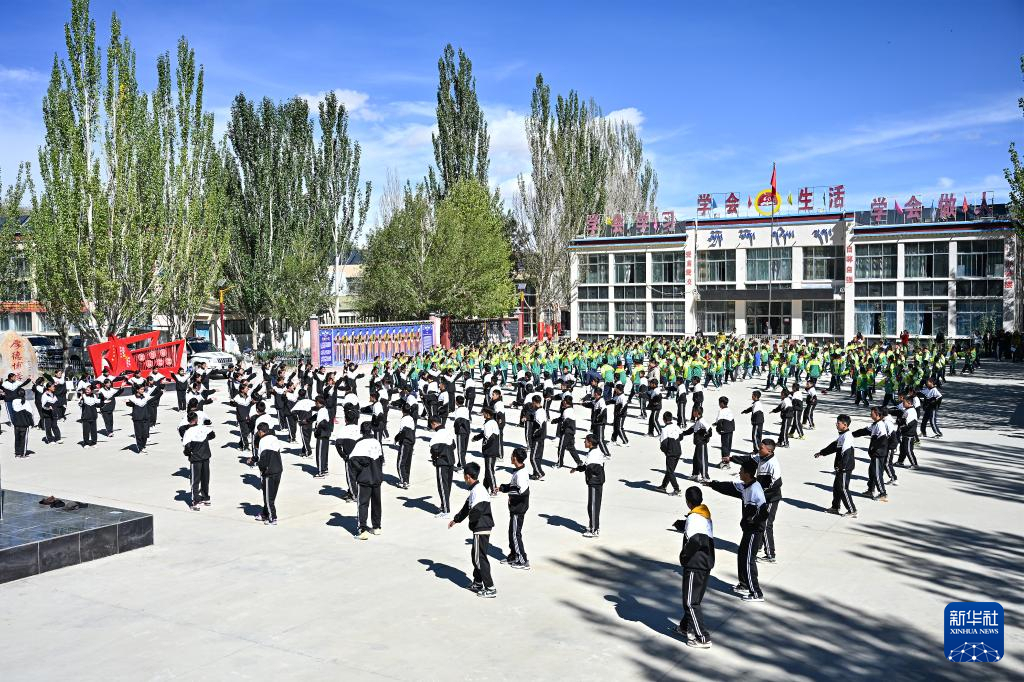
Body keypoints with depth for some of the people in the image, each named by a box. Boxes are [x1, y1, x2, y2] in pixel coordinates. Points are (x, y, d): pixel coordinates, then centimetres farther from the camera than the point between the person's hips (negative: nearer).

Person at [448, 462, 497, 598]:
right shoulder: (474, 489, 12)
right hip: (479, 528, 10)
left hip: (481, 529, -10)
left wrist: (470, 517, -10)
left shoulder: (478, 490, -21)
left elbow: (475, 511, -32)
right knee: (475, 556, 20)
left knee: (480, 558, -5)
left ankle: (490, 589, -2)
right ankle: (478, 583, 34)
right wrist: (456, 519, 34)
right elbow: (467, 506, 25)